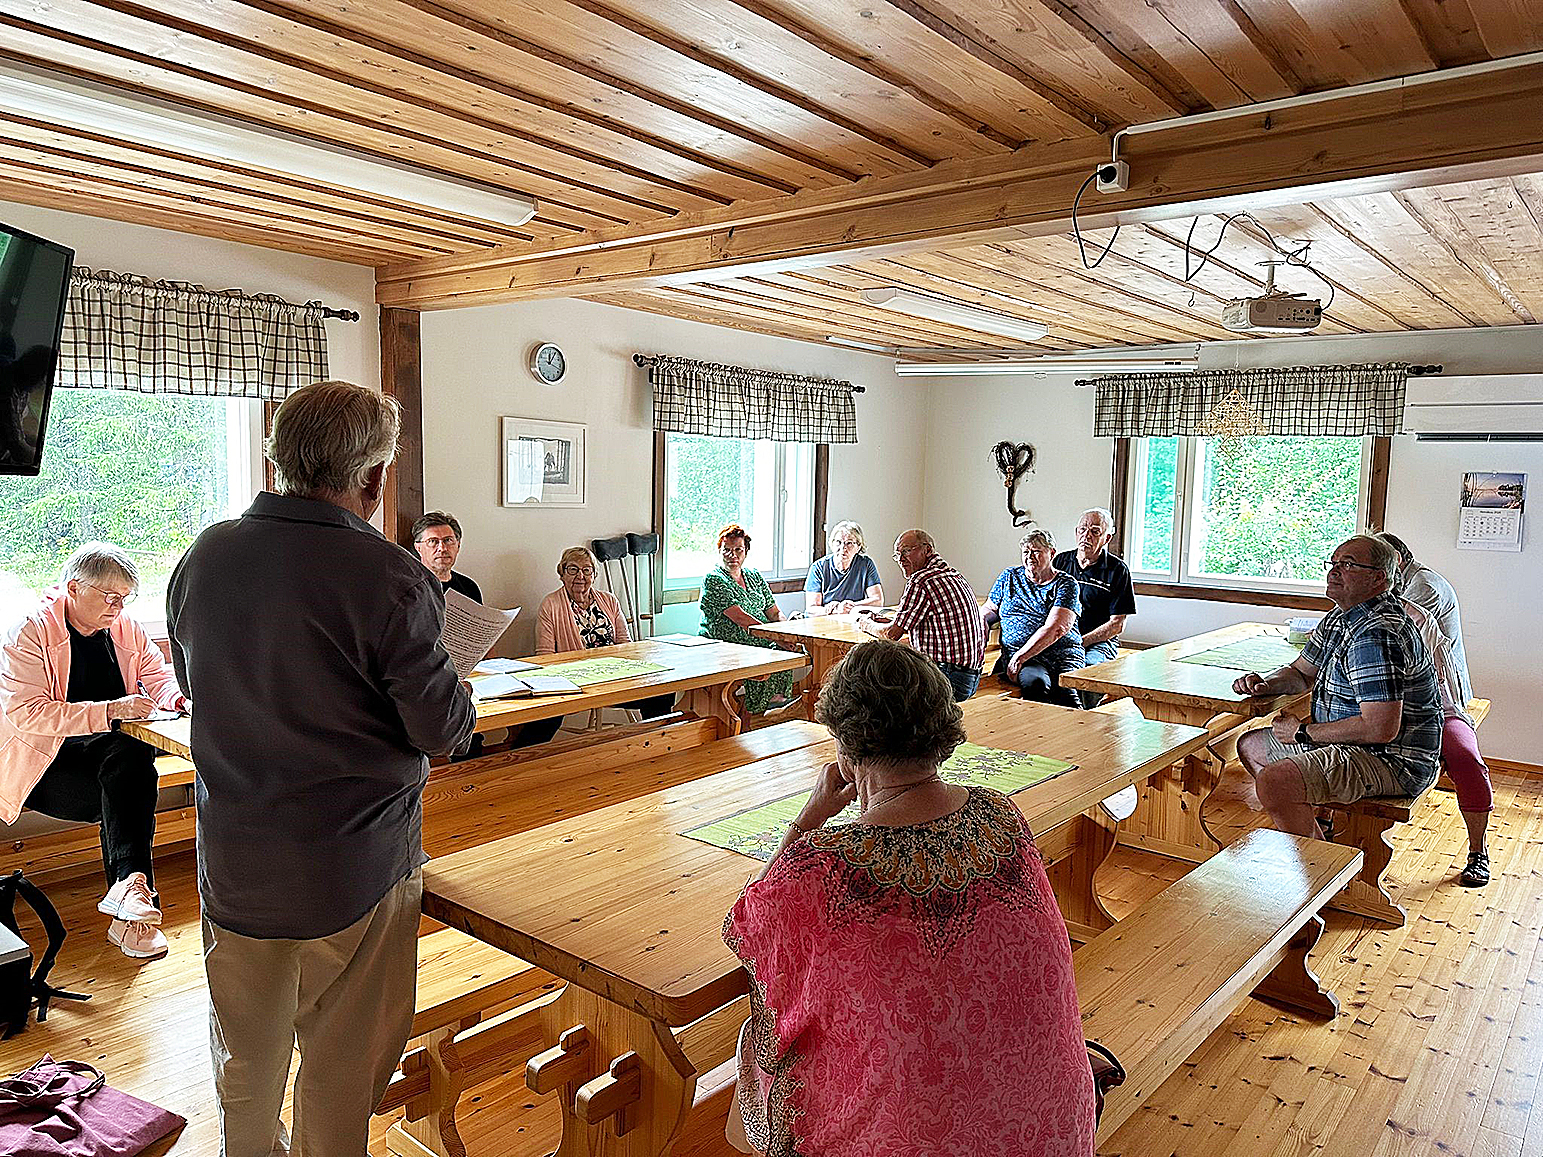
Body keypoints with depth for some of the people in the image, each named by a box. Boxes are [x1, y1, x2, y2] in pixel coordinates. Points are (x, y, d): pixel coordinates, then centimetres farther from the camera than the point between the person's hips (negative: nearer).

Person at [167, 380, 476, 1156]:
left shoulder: (203, 558, -4)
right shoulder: (388, 577, -23)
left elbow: (191, 680, 13)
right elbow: (445, 729, -16)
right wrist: (453, 690, 4)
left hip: (233, 856, 6)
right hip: (352, 865, -5)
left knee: (245, 1046, 26)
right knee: (343, 1059, 14)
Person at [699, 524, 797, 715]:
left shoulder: (755, 577, 18)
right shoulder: (712, 580, -4)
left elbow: (774, 613, 17)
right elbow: (740, 618, -14)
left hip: (762, 642, 7)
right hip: (723, 647, -7)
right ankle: (763, 705, -17)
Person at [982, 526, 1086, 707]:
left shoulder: (1066, 584, 5)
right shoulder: (1010, 577, 18)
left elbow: (1055, 629, -9)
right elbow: (989, 609, 28)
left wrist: (1019, 658, -17)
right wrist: (982, 620, 1)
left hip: (1063, 655, -1)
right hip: (1019, 655, 1)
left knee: (1065, 692, -33)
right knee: (1035, 683, -34)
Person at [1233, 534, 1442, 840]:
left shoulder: (1377, 634, -25)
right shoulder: (1340, 618, 9)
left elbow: (1380, 729, -30)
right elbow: (1301, 673, 20)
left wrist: (1303, 732, -17)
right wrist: (1266, 684, -3)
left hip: (1393, 760, -11)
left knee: (1273, 782, -30)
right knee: (1251, 746, 20)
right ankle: (1315, 832, 23)